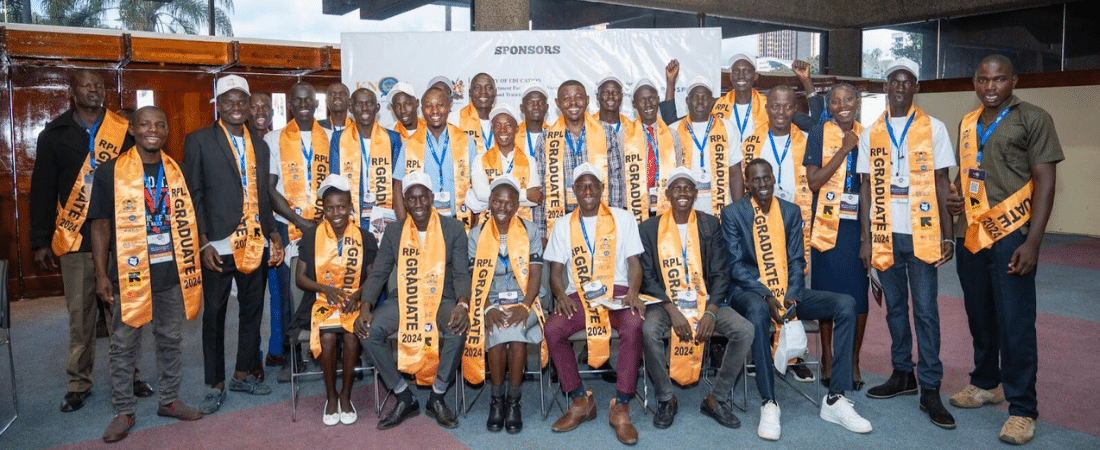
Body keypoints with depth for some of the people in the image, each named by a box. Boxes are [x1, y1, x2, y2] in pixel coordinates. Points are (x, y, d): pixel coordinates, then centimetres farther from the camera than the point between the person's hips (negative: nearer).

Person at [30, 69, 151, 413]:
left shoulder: (124, 131, 4)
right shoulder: (55, 134, 6)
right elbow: (42, 190, 6)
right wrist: (41, 242, 3)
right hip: (74, 240, 0)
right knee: (80, 315, 6)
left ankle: (128, 375, 18)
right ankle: (79, 382, 18)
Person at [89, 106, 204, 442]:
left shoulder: (177, 171, 6)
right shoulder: (110, 172, -5)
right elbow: (101, 225, -4)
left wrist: (192, 266, 8)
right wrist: (101, 274, -7)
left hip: (172, 273, 3)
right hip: (129, 274, -3)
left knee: (171, 340, 14)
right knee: (124, 346, 6)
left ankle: (170, 400, 28)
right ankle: (124, 411, 19)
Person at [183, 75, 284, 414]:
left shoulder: (260, 145, 14)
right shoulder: (199, 141, 0)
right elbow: (193, 195, -4)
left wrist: (272, 234, 5)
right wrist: (203, 243, -11)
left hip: (255, 244, 5)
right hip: (218, 246, -4)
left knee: (253, 310, 12)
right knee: (214, 315, 5)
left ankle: (243, 374, 28)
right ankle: (216, 385, 18)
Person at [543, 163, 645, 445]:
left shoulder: (623, 218, 9)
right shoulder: (563, 225, 13)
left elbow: (633, 262, 5)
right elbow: (556, 270, 10)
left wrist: (633, 292, -15)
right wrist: (561, 295, -11)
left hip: (617, 292, -1)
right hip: (579, 296, 2)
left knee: (634, 325, -34)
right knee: (552, 329, -27)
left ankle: (621, 407, -23)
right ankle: (581, 401, -9)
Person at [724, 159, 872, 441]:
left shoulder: (791, 211, 10)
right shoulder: (733, 213, -1)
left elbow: (797, 260, 5)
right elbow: (736, 265, -8)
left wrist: (791, 297, -12)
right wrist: (766, 295, -22)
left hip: (788, 292, 5)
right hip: (751, 293, -4)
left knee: (846, 304, -15)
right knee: (758, 309, -40)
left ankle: (835, 399, -12)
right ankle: (769, 404, -32)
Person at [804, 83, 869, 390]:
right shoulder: (820, 133, 0)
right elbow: (813, 181, -10)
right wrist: (843, 150, -13)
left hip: (860, 224, 3)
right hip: (829, 223, -2)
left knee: (859, 292, 2)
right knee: (827, 290, 3)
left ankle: (853, 361, 15)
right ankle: (827, 359, 17)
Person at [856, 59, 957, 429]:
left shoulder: (934, 128, 2)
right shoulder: (870, 134, 7)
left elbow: (942, 184, 1)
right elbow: (866, 188, 7)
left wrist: (947, 234, -5)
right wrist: (866, 238, 2)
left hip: (922, 234, -2)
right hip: (885, 234, 3)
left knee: (926, 311, -3)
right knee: (895, 307, 12)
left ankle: (930, 389, 4)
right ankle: (903, 374, 25)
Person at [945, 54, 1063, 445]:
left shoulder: (1033, 119, -4)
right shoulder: (967, 123, 13)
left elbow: (1045, 182, -9)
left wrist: (1032, 242, -16)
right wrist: (954, 196, 1)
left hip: (1010, 235, -6)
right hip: (970, 234, 6)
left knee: (1014, 323, -4)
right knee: (979, 317, 15)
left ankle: (1022, 409, 7)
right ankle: (986, 383, 32)